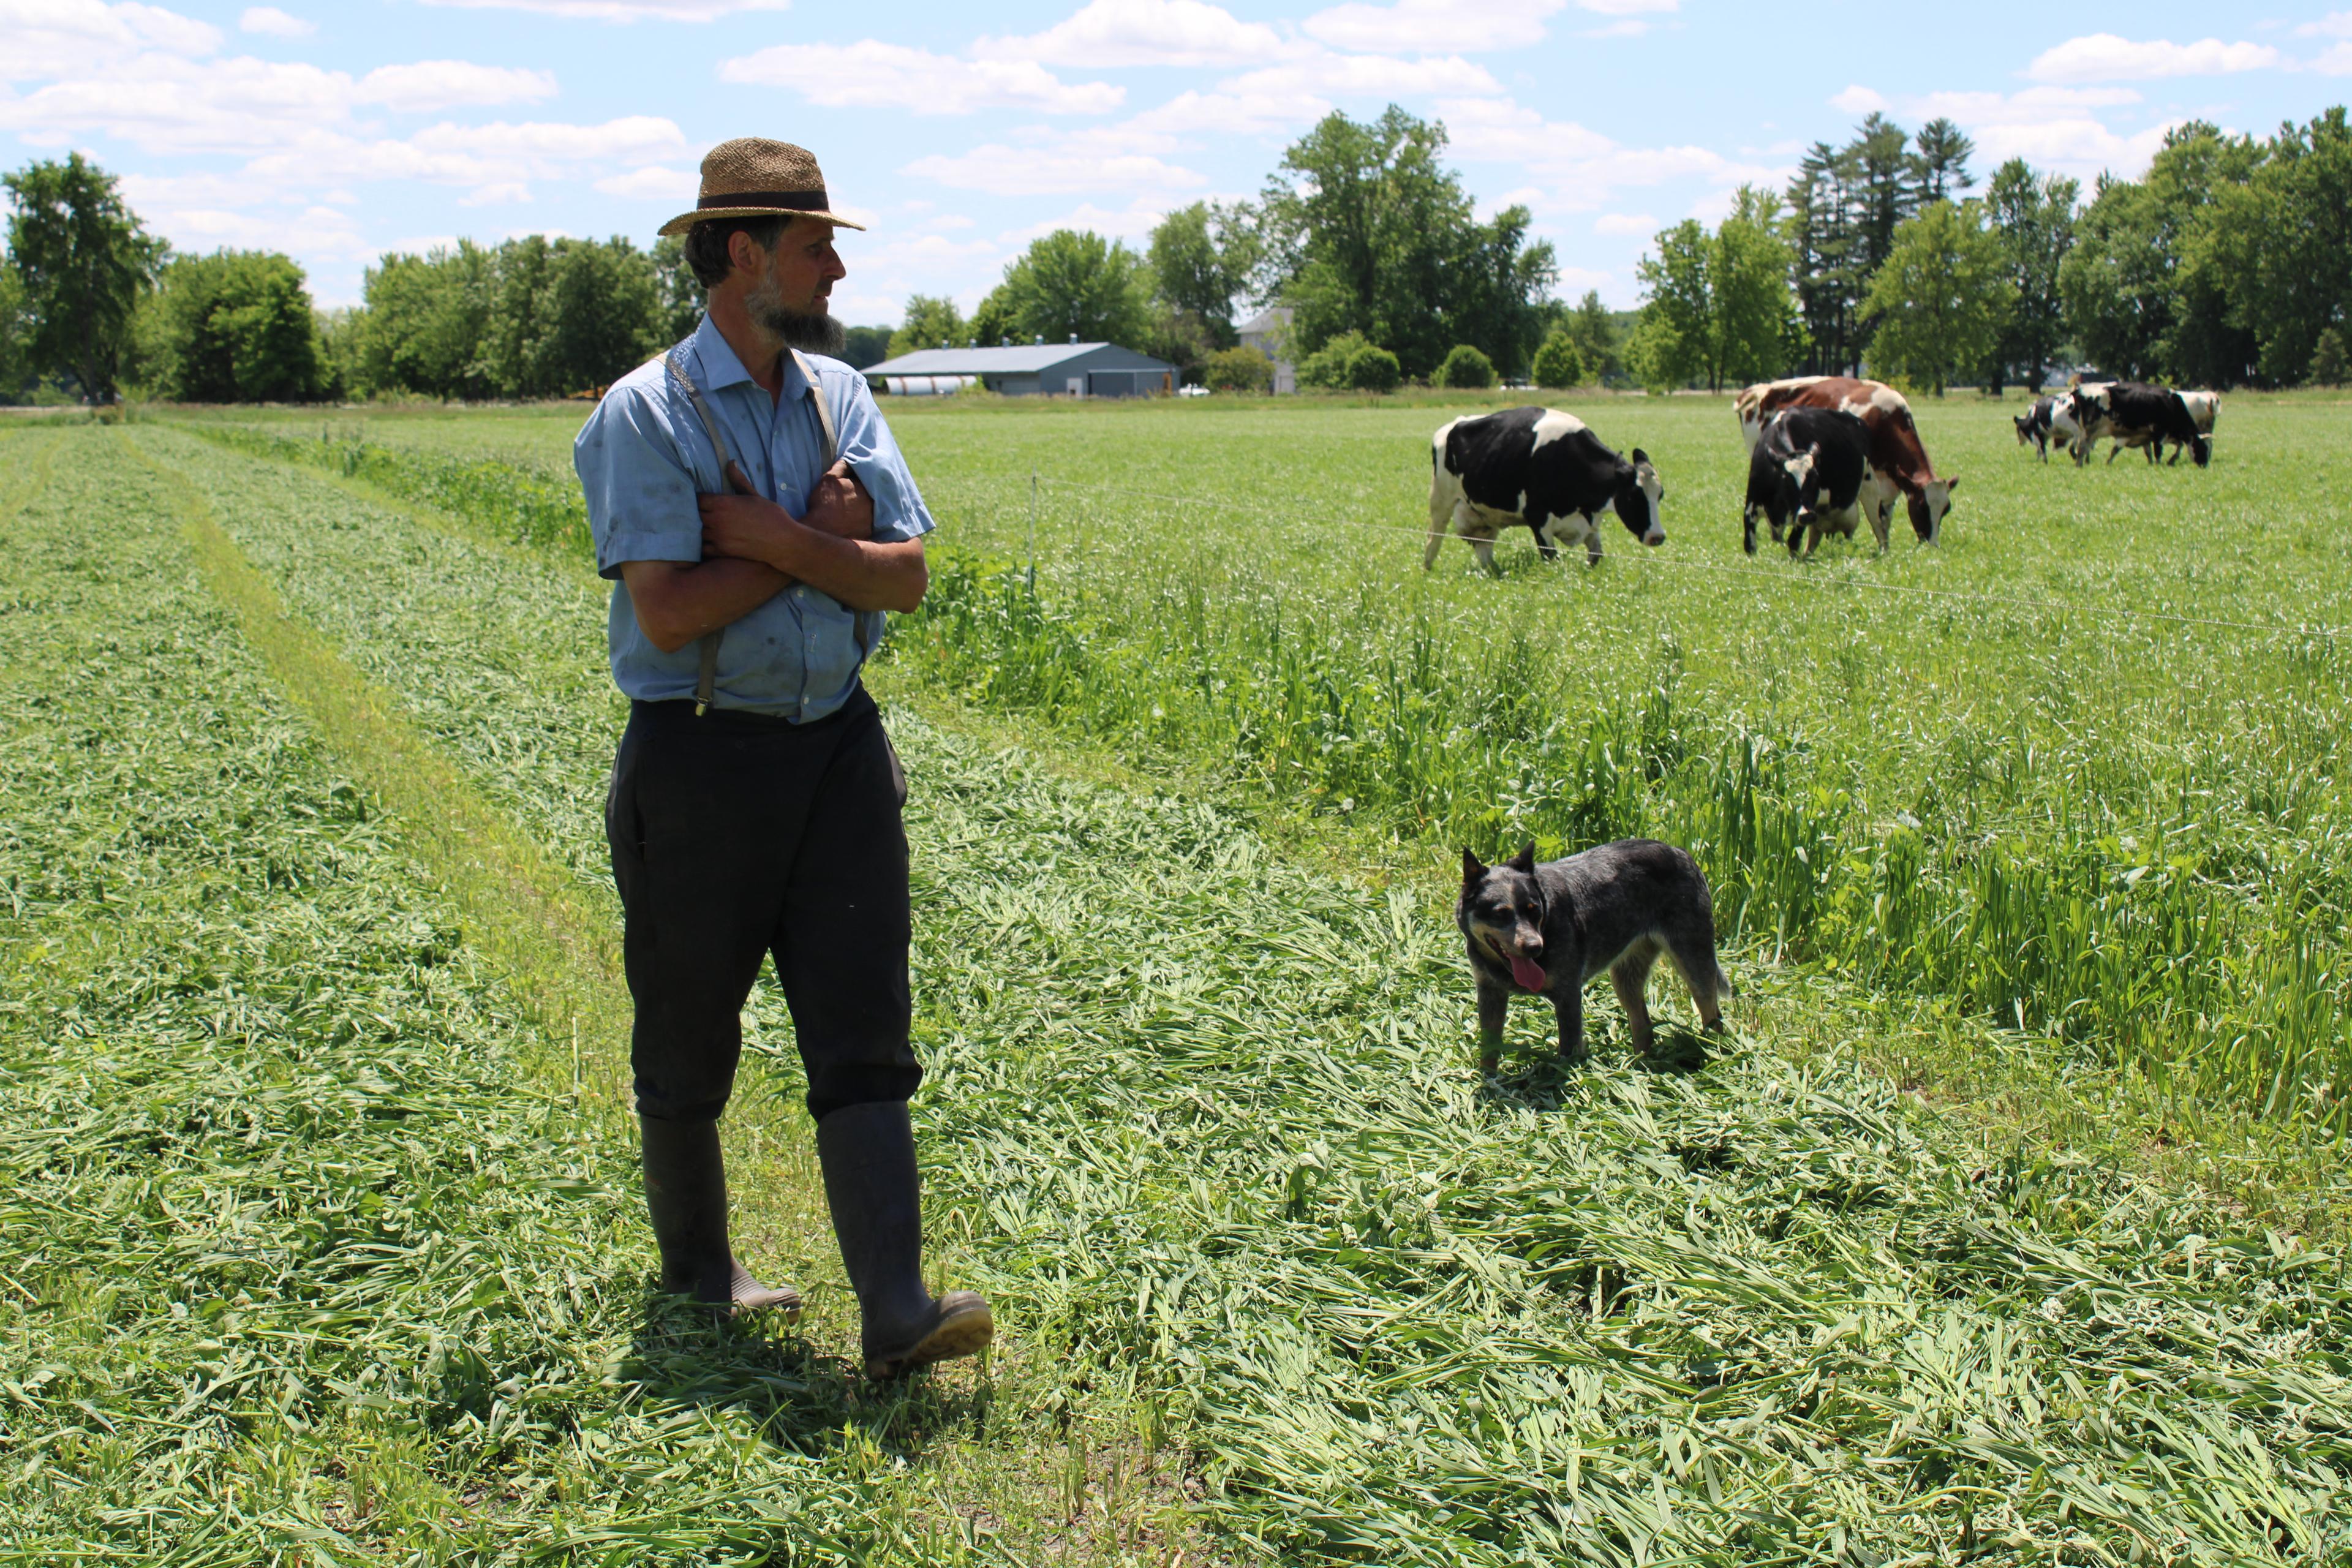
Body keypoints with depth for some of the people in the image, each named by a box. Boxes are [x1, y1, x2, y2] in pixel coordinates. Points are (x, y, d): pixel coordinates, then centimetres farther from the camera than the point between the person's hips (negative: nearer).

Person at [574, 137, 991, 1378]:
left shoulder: (839, 395, 8)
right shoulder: (642, 415, -9)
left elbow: (904, 579, -1)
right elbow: (669, 614, -19)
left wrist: (774, 536, -16)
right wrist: (826, 540, -11)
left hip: (838, 743, 4)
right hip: (701, 756, -4)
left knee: (863, 1035, -3)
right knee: (688, 1042, 11)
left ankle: (896, 1313, -3)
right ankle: (696, 1271, 32)